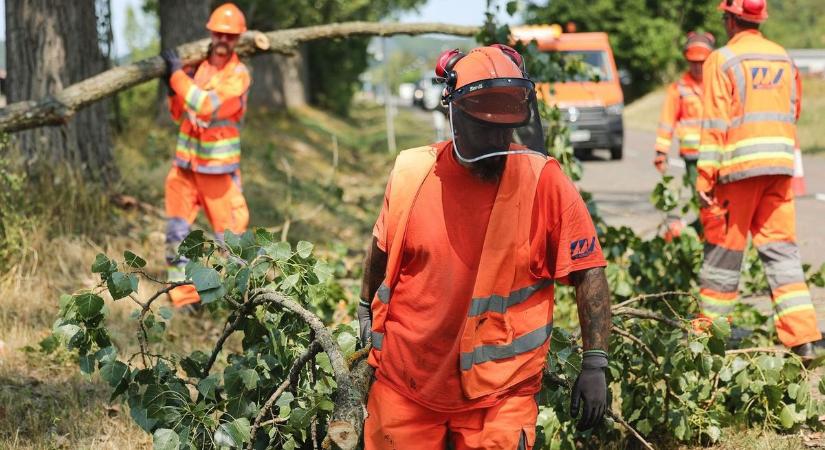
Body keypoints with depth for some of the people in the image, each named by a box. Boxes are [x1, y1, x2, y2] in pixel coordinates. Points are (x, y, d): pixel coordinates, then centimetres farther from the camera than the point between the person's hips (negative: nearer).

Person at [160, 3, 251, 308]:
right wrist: (172, 90, -3)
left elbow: (208, 106, -25)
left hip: (219, 168, -5)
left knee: (231, 235, -2)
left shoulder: (238, 75, -10)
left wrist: (177, 74, -19)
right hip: (185, 164, 5)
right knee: (177, 234, 4)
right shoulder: (196, 64, 7)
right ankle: (184, 299, 10)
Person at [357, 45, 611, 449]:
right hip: (405, 382, 2)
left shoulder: (544, 183, -11)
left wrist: (595, 365, -8)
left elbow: (588, 273, -6)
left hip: (499, 393, -2)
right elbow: (381, 249, 15)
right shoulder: (411, 173, -3)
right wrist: (365, 310, 25)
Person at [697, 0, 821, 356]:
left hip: (739, 166, -5)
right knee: (781, 249, 5)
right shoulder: (783, 59, 13)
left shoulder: (723, 60, -5)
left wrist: (704, 178, -10)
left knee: (724, 251, 4)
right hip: (780, 166, 5)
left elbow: (715, 123, -10)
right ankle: (802, 336, -4)